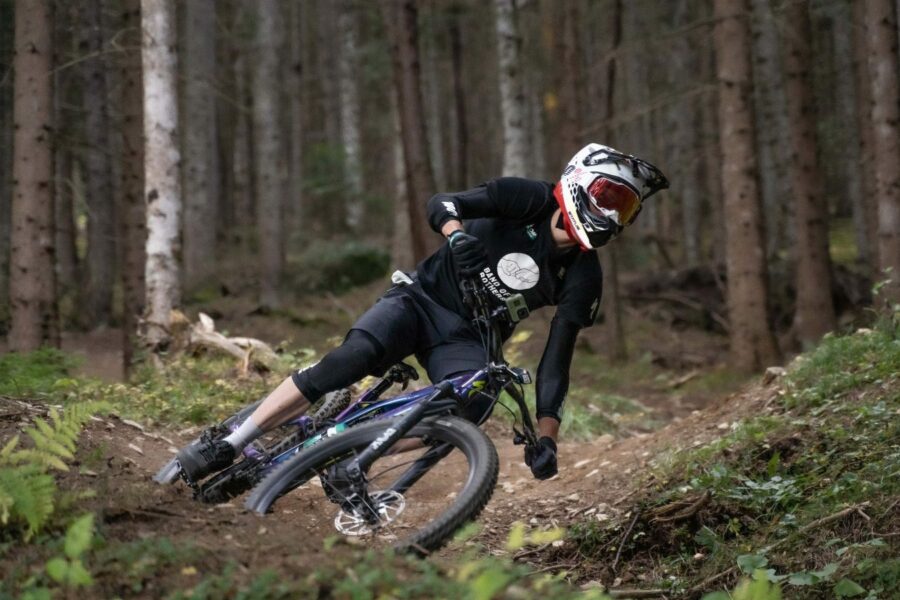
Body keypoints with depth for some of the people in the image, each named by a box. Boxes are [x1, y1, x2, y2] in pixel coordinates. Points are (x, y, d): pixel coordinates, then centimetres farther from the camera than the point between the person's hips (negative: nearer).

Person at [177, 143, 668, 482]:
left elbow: (556, 358, -7)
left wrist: (547, 435, -19)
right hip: (422, 298, -3)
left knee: (466, 413, -29)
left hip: (466, 340, 3)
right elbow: (441, 203, -17)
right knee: (350, 358, -29)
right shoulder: (531, 199, -10)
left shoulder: (583, 277, -4)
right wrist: (458, 234, -40)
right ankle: (226, 447, -23)